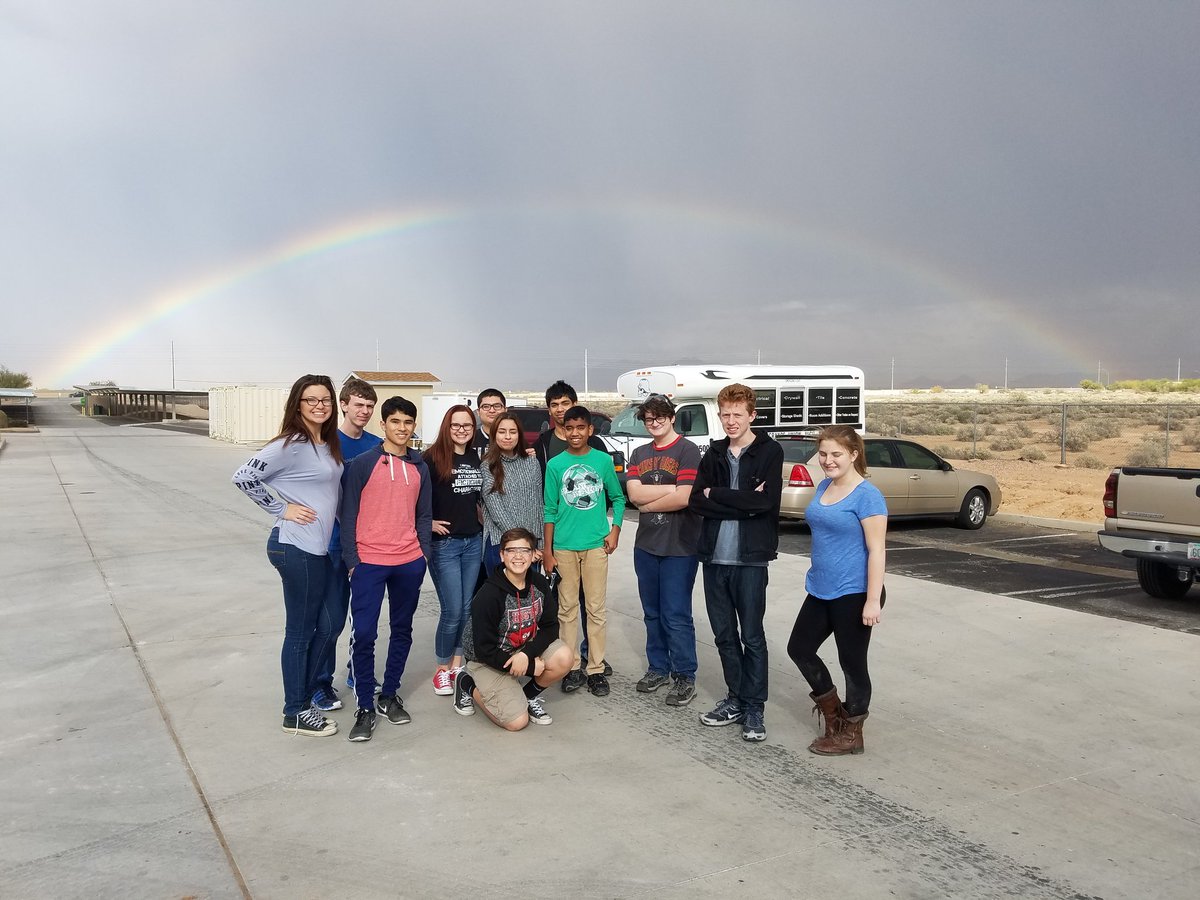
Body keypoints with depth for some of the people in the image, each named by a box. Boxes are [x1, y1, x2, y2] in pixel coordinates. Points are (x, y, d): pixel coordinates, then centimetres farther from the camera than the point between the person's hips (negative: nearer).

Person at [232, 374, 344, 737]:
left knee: (324, 626, 16)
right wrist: (281, 509, -13)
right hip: (297, 548, -8)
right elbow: (243, 477, -17)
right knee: (300, 631, 3)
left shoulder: (329, 444, 9)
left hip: (322, 548, 8)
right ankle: (295, 713, 17)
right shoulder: (290, 445, -15)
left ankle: (305, 695, 31)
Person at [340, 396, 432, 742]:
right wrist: (351, 559, -8)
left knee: (402, 630, 12)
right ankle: (365, 707, 7)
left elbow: (424, 515, 13)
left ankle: (389, 695, 27)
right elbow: (348, 514, -4)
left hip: (410, 563, 4)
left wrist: (425, 553, 4)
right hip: (369, 561, -4)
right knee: (363, 633, -6)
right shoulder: (362, 464, -4)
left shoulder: (419, 467, 9)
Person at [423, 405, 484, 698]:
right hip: (444, 543, -5)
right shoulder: (433, 457, -9)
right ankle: (442, 668, 13)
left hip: (473, 541, 6)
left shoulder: (476, 458, 9)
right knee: (452, 611, -5)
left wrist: (482, 520, 11)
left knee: (466, 609, 10)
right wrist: (428, 523, -14)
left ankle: (457, 664, 23)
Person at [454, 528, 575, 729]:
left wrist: (526, 654, -24)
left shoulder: (539, 584, -10)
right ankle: (468, 685, 10)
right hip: (488, 660, -5)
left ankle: (530, 696, 7)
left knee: (564, 658, -22)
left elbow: (550, 627, -5)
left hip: (525, 648, 5)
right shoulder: (488, 596, -28)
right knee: (517, 721, -14)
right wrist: (531, 667, -20)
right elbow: (485, 650, -24)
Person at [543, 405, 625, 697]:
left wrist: (615, 530, -1)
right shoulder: (555, 465, 2)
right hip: (564, 546, 0)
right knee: (567, 608, 6)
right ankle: (571, 667, 16)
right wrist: (547, 550, 1)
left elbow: (618, 498, 11)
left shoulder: (603, 460, 2)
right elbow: (549, 510, 4)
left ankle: (596, 669, 11)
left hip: (596, 544, 0)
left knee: (596, 609, 3)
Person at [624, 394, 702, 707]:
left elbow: (684, 498, -17)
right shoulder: (639, 454, 11)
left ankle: (685, 677, 9)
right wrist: (672, 489, -12)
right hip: (646, 544, 6)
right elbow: (633, 493, -3)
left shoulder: (687, 450, -7)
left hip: (679, 547, -6)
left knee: (676, 616, -3)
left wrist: (648, 504, -6)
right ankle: (658, 667, 28)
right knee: (652, 613, 14)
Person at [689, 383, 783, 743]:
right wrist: (743, 504, -13)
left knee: (752, 636, 2)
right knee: (724, 635, 12)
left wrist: (716, 494, -8)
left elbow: (765, 500, -17)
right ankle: (735, 699, 25)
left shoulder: (770, 452, -3)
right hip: (714, 556, 5)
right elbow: (696, 501, -1)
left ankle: (754, 708, 13)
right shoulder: (714, 455, 10)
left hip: (749, 558, -5)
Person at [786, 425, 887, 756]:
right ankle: (833, 713, 32)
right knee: (799, 648, 14)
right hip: (821, 590, 9)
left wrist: (873, 600, -20)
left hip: (853, 594, -8)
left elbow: (876, 550, -17)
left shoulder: (867, 496, -15)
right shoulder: (823, 487, 8)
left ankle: (851, 734, 22)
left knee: (852, 662, 5)